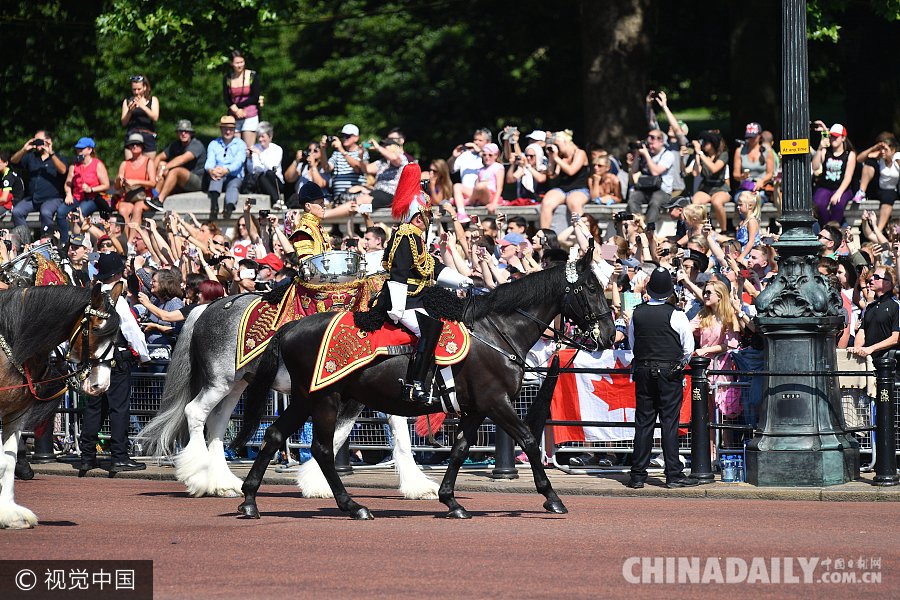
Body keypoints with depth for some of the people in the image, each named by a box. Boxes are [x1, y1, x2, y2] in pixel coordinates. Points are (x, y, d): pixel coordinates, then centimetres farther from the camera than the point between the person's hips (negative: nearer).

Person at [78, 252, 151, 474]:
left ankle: (87, 456, 14)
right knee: (118, 406, -3)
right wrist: (144, 355, 0)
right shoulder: (117, 300, -15)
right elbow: (132, 330, -12)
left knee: (93, 406, 12)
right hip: (117, 359, -6)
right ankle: (119, 458, -4)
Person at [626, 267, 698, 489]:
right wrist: (679, 364, 14)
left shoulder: (637, 313, 1)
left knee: (643, 422, 7)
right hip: (670, 374, -3)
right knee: (669, 422, -1)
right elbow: (689, 348, -4)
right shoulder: (675, 315, -10)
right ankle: (673, 475, -1)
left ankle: (638, 475, 7)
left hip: (643, 371, 3)